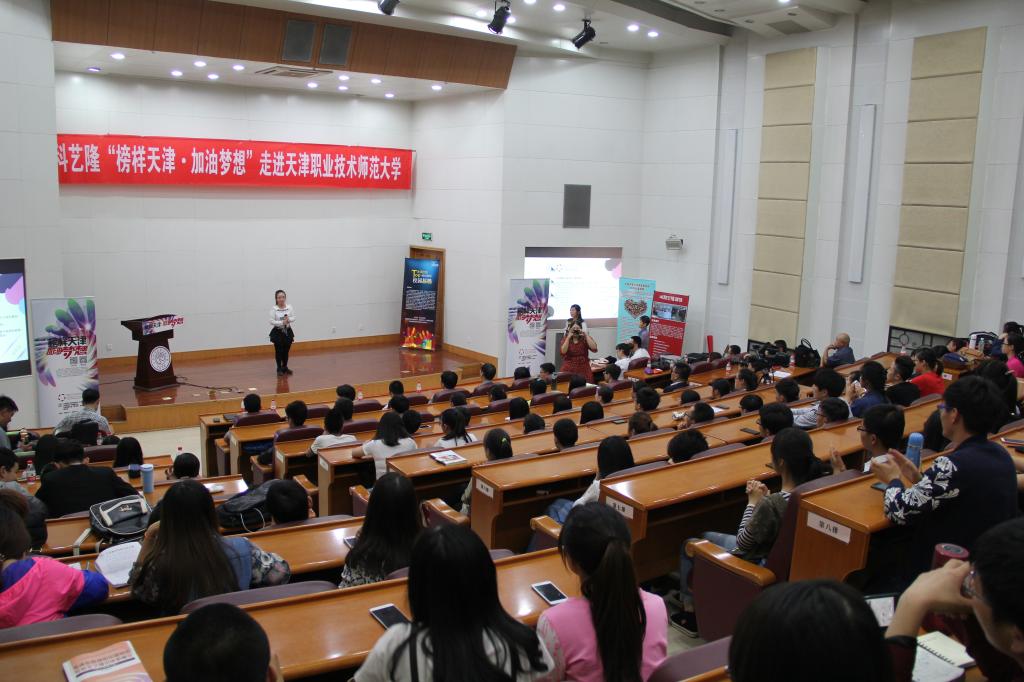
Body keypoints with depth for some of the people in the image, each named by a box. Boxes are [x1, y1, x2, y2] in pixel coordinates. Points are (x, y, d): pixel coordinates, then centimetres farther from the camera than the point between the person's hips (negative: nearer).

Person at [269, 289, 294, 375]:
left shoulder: (289, 307, -2)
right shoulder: (274, 309, -12)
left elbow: (293, 318, 0)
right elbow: (271, 321, -15)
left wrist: (288, 319, -20)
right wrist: (282, 323, -25)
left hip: (287, 331, 3)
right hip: (277, 332, -3)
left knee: (286, 350, 11)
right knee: (279, 351, 3)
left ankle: (285, 367, 26)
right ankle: (279, 369, 14)